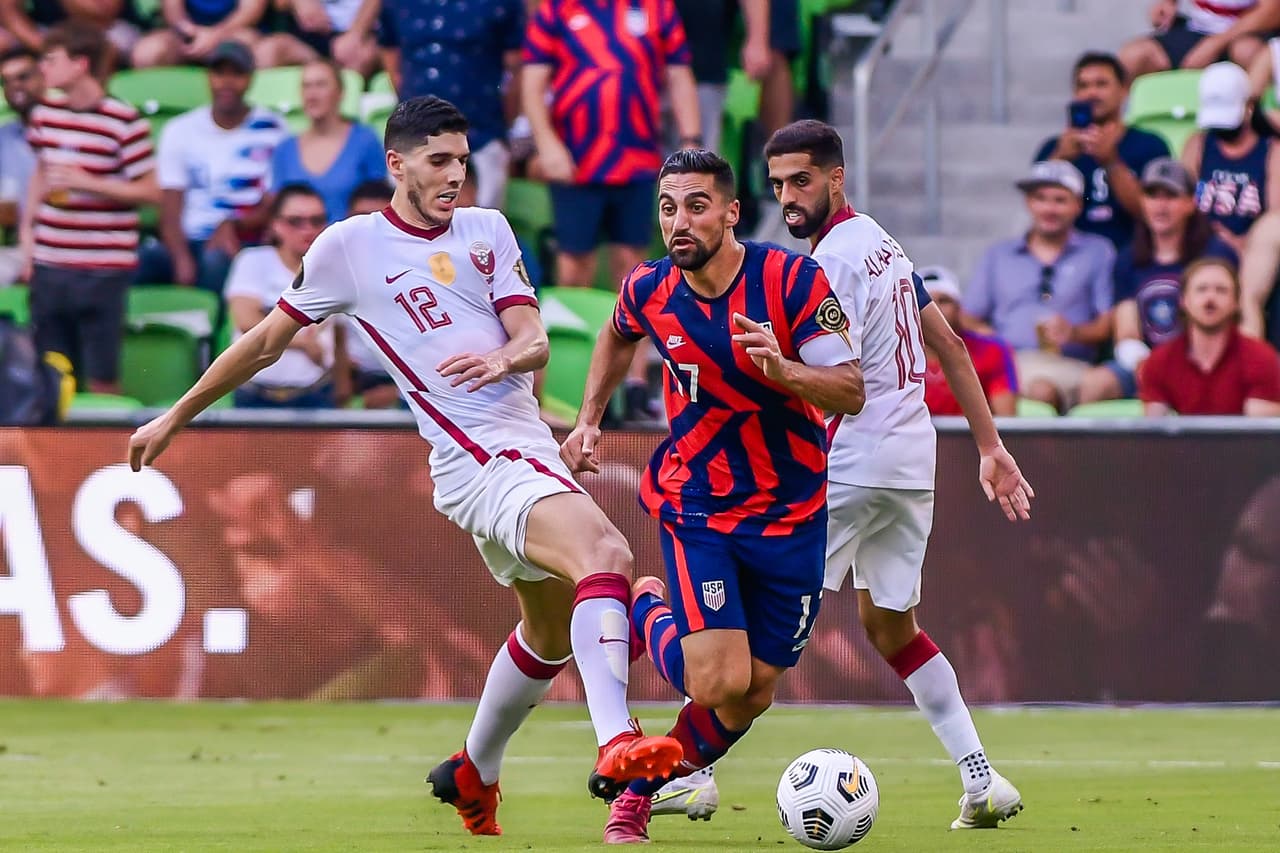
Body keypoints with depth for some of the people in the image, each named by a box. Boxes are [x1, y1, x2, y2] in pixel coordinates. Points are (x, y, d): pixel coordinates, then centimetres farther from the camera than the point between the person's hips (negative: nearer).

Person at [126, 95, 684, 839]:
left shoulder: (487, 231, 13)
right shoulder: (350, 247, 0)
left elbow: (535, 341, 5)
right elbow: (268, 340, 11)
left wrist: (503, 359, -20)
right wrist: (175, 419, 18)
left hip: (531, 449, 7)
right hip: (480, 459, -7)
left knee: (553, 631, 19)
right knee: (606, 554, -29)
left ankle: (473, 775, 40)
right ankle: (618, 747, -42)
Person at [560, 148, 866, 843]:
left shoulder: (793, 280, -15)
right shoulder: (649, 291, -7)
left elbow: (852, 392, -15)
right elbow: (618, 337, 19)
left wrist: (782, 368, -32)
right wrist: (588, 420, 13)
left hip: (790, 514, 1)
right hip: (695, 508, -1)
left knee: (753, 697, 4)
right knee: (720, 687, -16)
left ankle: (641, 789, 28)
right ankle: (646, 614, 16)